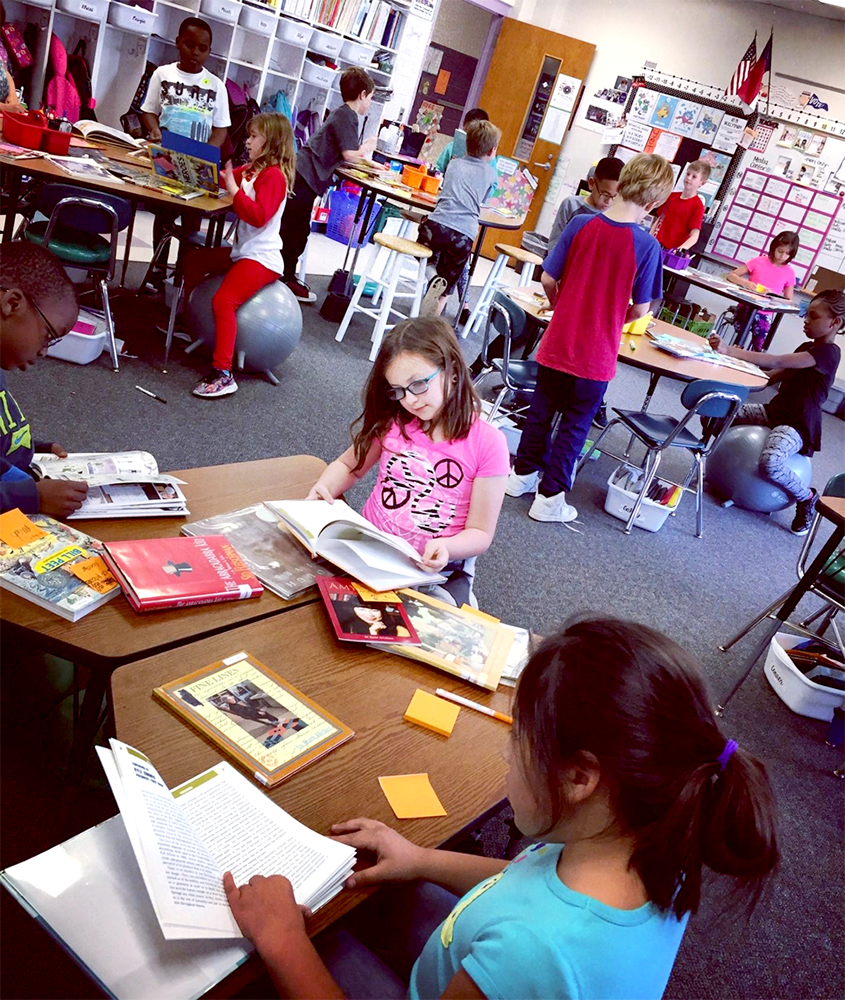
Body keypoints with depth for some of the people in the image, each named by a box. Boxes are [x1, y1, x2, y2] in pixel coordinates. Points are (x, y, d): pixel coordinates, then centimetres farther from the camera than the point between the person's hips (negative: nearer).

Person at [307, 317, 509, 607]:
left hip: (439, 568, -3)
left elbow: (480, 533, -4)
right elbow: (349, 465, 17)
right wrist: (322, 491, -4)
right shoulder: (392, 422, 0)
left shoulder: (487, 443, -9)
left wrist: (446, 548, -24)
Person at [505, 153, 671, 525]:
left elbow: (548, 280, -3)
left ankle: (522, 474, 33)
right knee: (574, 425, 11)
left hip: (557, 343, 2)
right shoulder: (647, 245, -14)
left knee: (541, 410, 19)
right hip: (597, 355, -2)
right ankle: (550, 497, 17)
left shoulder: (581, 224, -8)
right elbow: (641, 308, -8)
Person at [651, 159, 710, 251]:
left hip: (673, 251, -5)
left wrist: (682, 249, -28)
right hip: (656, 244, 5)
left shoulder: (698, 205, -6)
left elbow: (694, 235, -12)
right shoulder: (671, 196, 11)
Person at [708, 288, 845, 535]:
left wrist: (729, 350, -34)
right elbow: (772, 377, 11)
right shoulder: (806, 348, 14)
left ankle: (806, 497, -6)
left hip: (798, 425, -9)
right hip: (774, 411, 9)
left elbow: (777, 362, -28)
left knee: (771, 462, -38)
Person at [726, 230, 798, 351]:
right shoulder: (758, 261, 0)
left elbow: (788, 301, 6)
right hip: (746, 308, -1)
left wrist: (773, 295, -15)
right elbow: (731, 276, 1)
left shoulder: (789, 273, 3)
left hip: (764, 315, 1)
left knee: (757, 349, -6)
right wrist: (746, 283, -20)